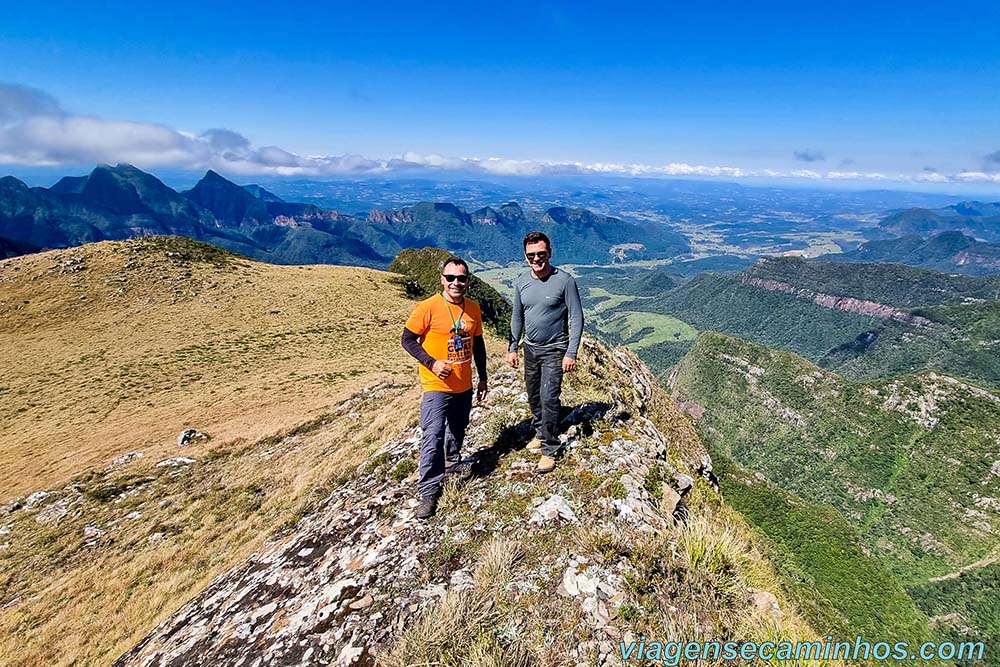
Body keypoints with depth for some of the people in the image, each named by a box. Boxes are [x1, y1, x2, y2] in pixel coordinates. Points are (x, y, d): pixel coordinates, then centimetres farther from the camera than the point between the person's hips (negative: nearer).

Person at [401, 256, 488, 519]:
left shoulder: (473, 308, 1)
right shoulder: (428, 307, -15)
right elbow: (408, 340, -9)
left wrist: (483, 378, 15)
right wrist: (432, 362, -21)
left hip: (464, 386, 6)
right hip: (437, 386, -5)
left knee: (458, 430, 22)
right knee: (433, 437, -11)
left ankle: (453, 462, 48)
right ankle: (428, 490, 3)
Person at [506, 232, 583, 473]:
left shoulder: (564, 281, -15)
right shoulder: (521, 281, 0)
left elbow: (576, 318, -12)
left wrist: (571, 353, -16)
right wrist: (512, 348, 8)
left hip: (554, 350, -5)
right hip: (531, 348, 5)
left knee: (549, 397, -9)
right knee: (533, 395, 16)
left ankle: (550, 449, 6)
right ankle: (540, 432, 38)